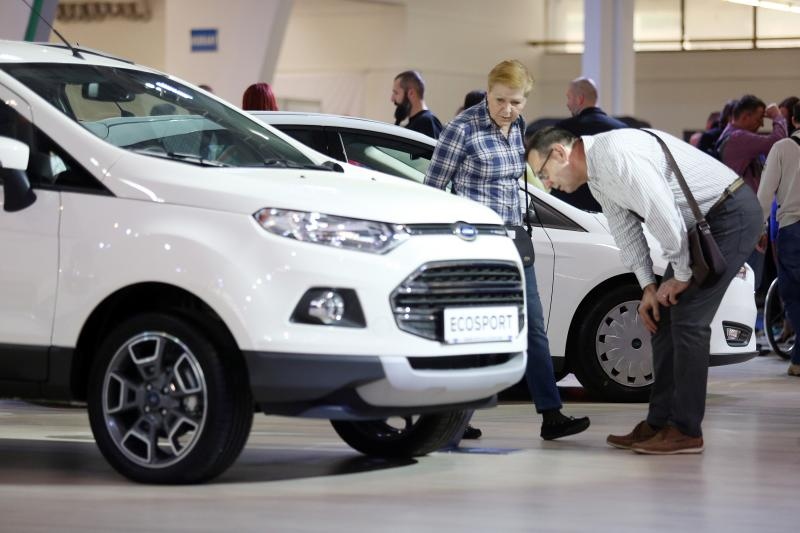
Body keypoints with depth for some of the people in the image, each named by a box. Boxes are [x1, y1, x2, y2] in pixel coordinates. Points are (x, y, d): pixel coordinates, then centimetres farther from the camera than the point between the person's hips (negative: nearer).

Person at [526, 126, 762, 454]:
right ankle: (659, 423, 11)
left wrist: (681, 274, -14)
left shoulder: (616, 154, -25)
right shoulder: (597, 175, 7)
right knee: (664, 322, 8)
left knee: (687, 320, -12)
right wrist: (648, 286, 3)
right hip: (700, 223, 10)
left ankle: (685, 431, -7)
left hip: (732, 214, -10)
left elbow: (663, 216, -26)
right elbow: (625, 229, 12)